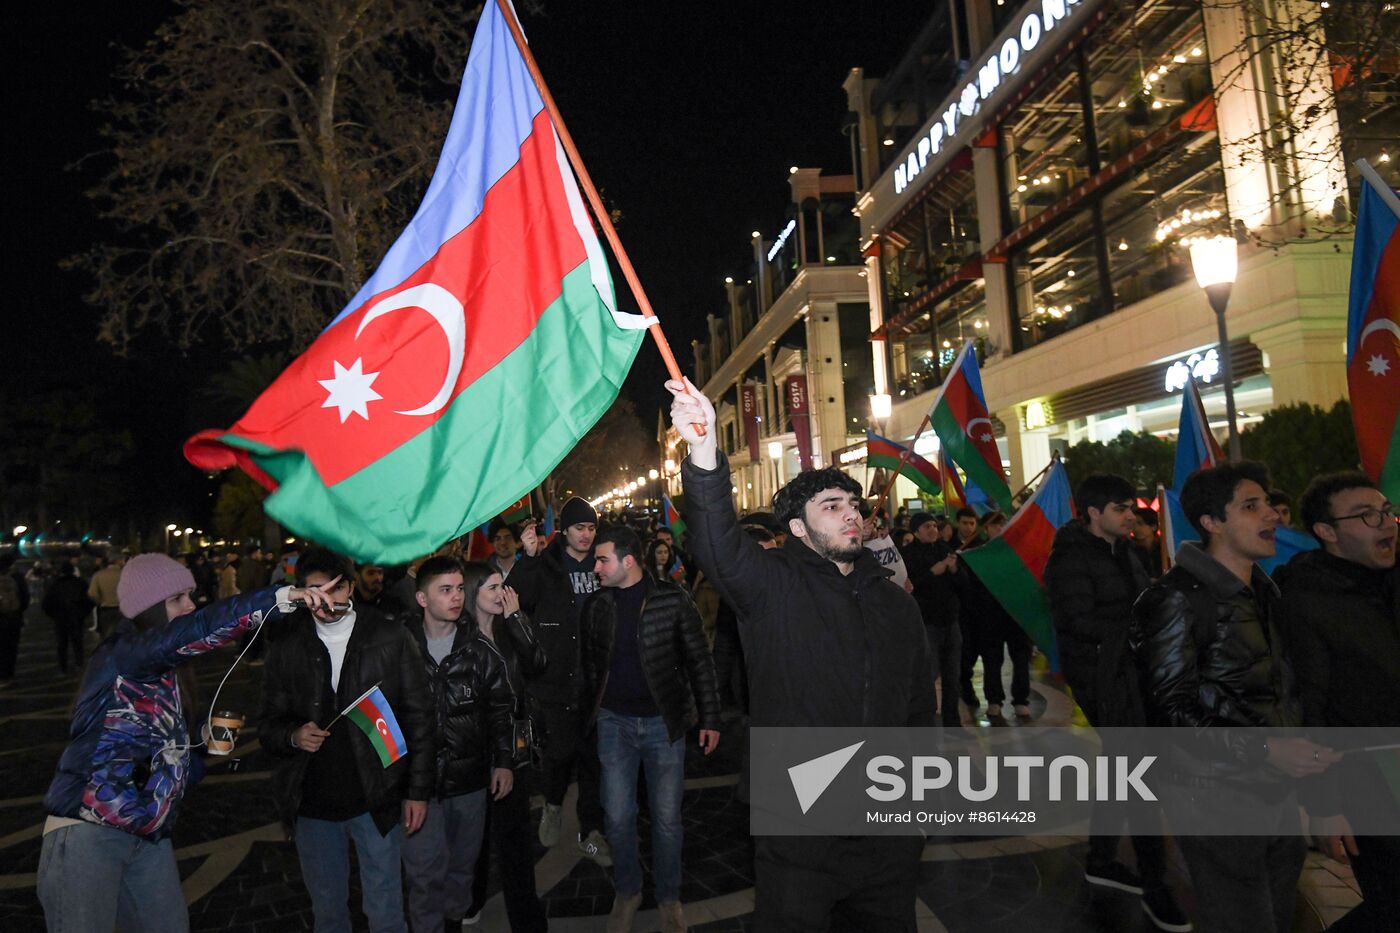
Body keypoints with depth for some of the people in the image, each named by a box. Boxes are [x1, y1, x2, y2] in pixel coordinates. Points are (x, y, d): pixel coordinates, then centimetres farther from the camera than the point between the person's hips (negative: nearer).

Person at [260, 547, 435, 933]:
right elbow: (268, 723, 6)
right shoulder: (285, 646, -2)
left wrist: (418, 790, -5)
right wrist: (292, 736, -17)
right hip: (311, 804, 2)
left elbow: (419, 717, -4)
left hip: (377, 800, -2)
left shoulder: (391, 637, -8)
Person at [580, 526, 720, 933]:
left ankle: (669, 898, 29)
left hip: (664, 722, -2)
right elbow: (589, 666, 11)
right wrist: (592, 714, 9)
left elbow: (699, 660, -5)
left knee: (667, 817, 8)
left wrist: (710, 718, -5)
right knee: (618, 816, 9)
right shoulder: (596, 606, 0)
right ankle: (626, 892, 32)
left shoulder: (672, 599, -10)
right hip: (615, 723, 2)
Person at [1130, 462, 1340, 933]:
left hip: (1277, 794, 8)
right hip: (1218, 803, -8)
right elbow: (1172, 711, -18)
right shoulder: (1176, 599, -15)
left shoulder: (1264, 590, 11)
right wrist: (1263, 750, -24)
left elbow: (1278, 691, 18)